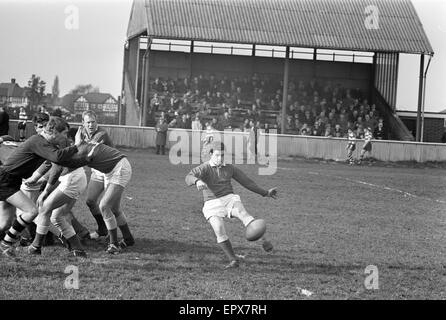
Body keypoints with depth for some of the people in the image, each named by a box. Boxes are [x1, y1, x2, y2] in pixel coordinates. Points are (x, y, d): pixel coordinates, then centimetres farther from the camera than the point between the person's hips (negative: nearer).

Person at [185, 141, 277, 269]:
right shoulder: (204, 168, -1)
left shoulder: (229, 168, 14)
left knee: (242, 213, -31)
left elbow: (246, 182, 24)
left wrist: (265, 193, 27)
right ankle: (233, 260, -17)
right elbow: (189, 178, -20)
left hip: (229, 199, 2)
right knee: (219, 230, -26)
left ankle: (263, 240, -46)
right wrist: (197, 181, -45)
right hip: (212, 204, -2)